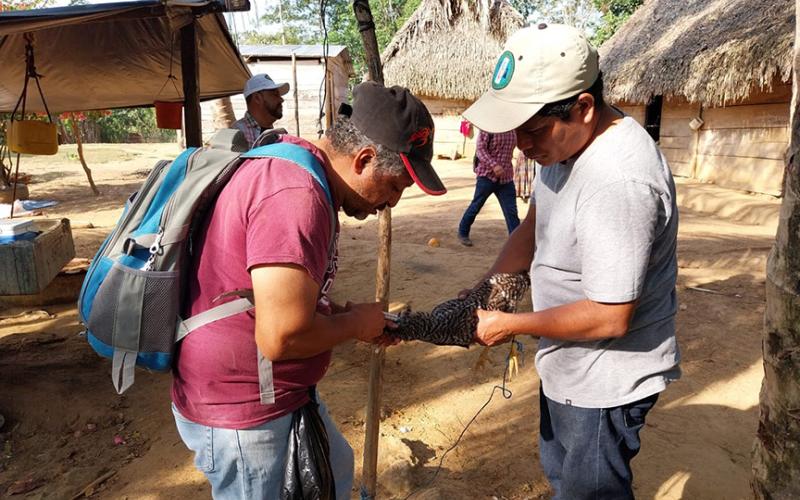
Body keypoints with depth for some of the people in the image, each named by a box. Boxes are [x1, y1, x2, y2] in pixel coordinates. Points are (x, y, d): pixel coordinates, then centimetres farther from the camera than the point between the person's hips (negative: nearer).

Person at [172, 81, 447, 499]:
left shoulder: (296, 165, 6)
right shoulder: (296, 194, -29)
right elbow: (282, 337, -32)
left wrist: (343, 314, 4)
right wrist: (354, 324, -14)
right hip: (242, 417, -10)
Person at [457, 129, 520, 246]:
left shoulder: (513, 130, 5)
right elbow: (480, 149, -18)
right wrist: (494, 165, -29)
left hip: (506, 177, 4)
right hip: (487, 175, -4)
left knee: (511, 212, -2)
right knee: (476, 206, 11)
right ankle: (463, 233, 30)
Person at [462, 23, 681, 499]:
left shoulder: (619, 182, -33)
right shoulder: (564, 140, -3)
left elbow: (609, 317, -30)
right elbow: (535, 225, 10)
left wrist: (511, 325, -19)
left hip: (606, 382, -9)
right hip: (568, 365, 9)